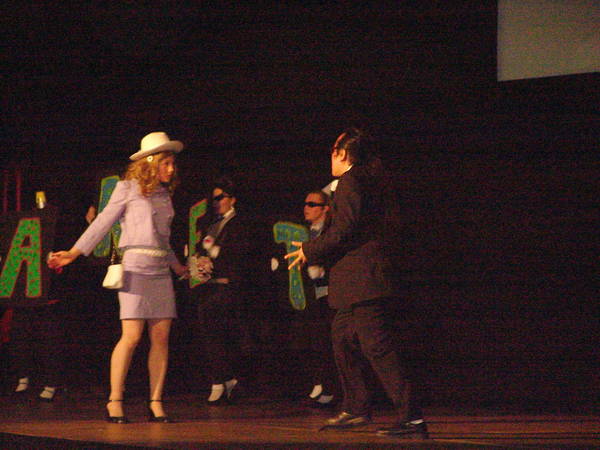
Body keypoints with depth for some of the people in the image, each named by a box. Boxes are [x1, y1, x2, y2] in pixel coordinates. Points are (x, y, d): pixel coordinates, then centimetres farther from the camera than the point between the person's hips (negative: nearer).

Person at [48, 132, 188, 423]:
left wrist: (175, 265, 37)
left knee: (161, 337, 0)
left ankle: (156, 403, 2)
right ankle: (114, 401, -8)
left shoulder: (164, 194, 17)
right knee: (131, 336, -13)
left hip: (160, 270, 6)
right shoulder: (128, 188, 1)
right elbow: (103, 223, -1)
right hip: (135, 266, -6)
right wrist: (74, 252, -7)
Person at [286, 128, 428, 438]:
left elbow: (344, 231, -17)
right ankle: (356, 409, 26)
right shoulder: (370, 181, 19)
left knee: (377, 346, -14)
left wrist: (310, 251, -4)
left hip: (362, 280, -11)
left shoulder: (351, 182, -11)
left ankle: (411, 417, -18)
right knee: (342, 339, 20)